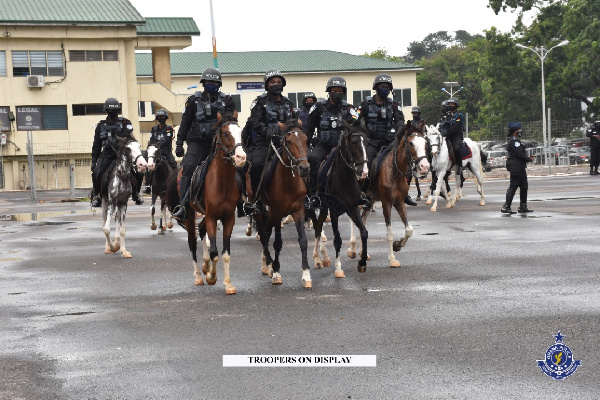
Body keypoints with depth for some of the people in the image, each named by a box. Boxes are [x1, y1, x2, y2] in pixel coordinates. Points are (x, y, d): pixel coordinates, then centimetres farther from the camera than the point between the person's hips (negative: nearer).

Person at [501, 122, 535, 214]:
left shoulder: (516, 140, 19)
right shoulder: (514, 141, -15)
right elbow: (519, 154, -21)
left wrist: (528, 157, 9)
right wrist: (529, 159, -9)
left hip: (520, 167, 11)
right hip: (516, 167, -11)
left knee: (524, 186, 14)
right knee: (513, 186, -9)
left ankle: (523, 207, 20)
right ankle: (506, 207, -8)